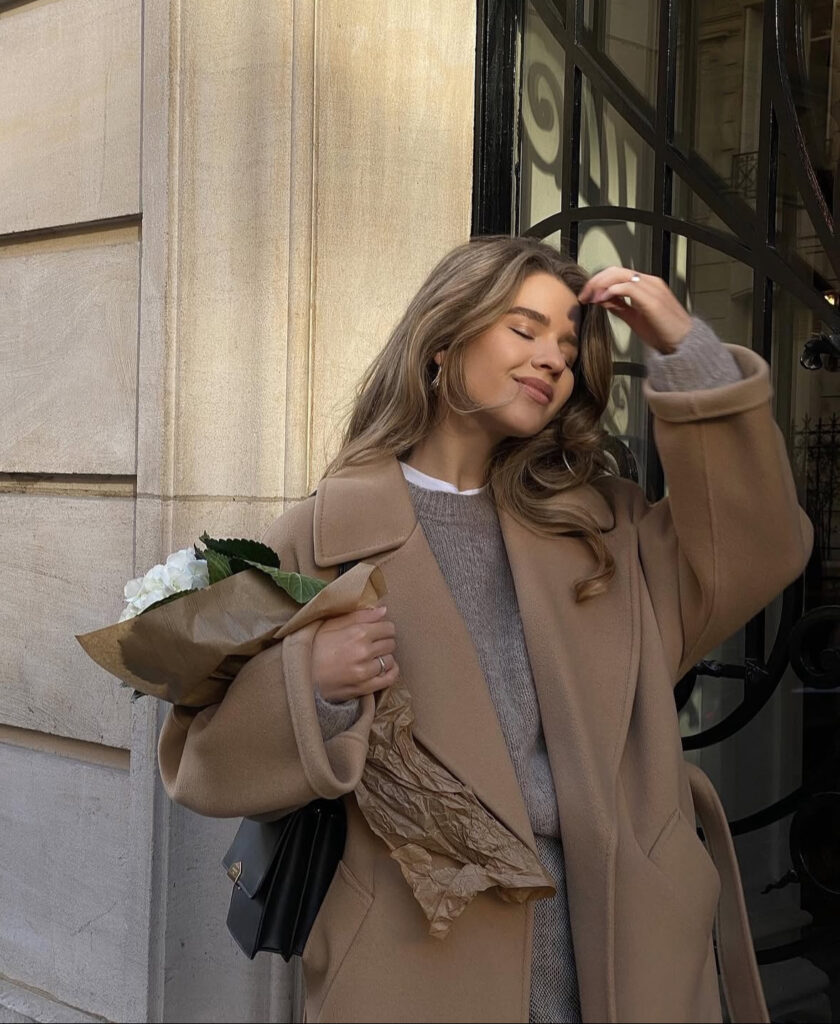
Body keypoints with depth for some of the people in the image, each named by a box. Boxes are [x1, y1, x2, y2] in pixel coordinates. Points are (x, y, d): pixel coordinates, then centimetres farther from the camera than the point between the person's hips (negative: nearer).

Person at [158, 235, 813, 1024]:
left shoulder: (599, 522, 12)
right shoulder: (323, 536, -2)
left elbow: (753, 557, 1)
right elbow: (203, 755, -3)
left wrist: (685, 352, -1)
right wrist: (310, 684, -24)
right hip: (425, 957, -4)